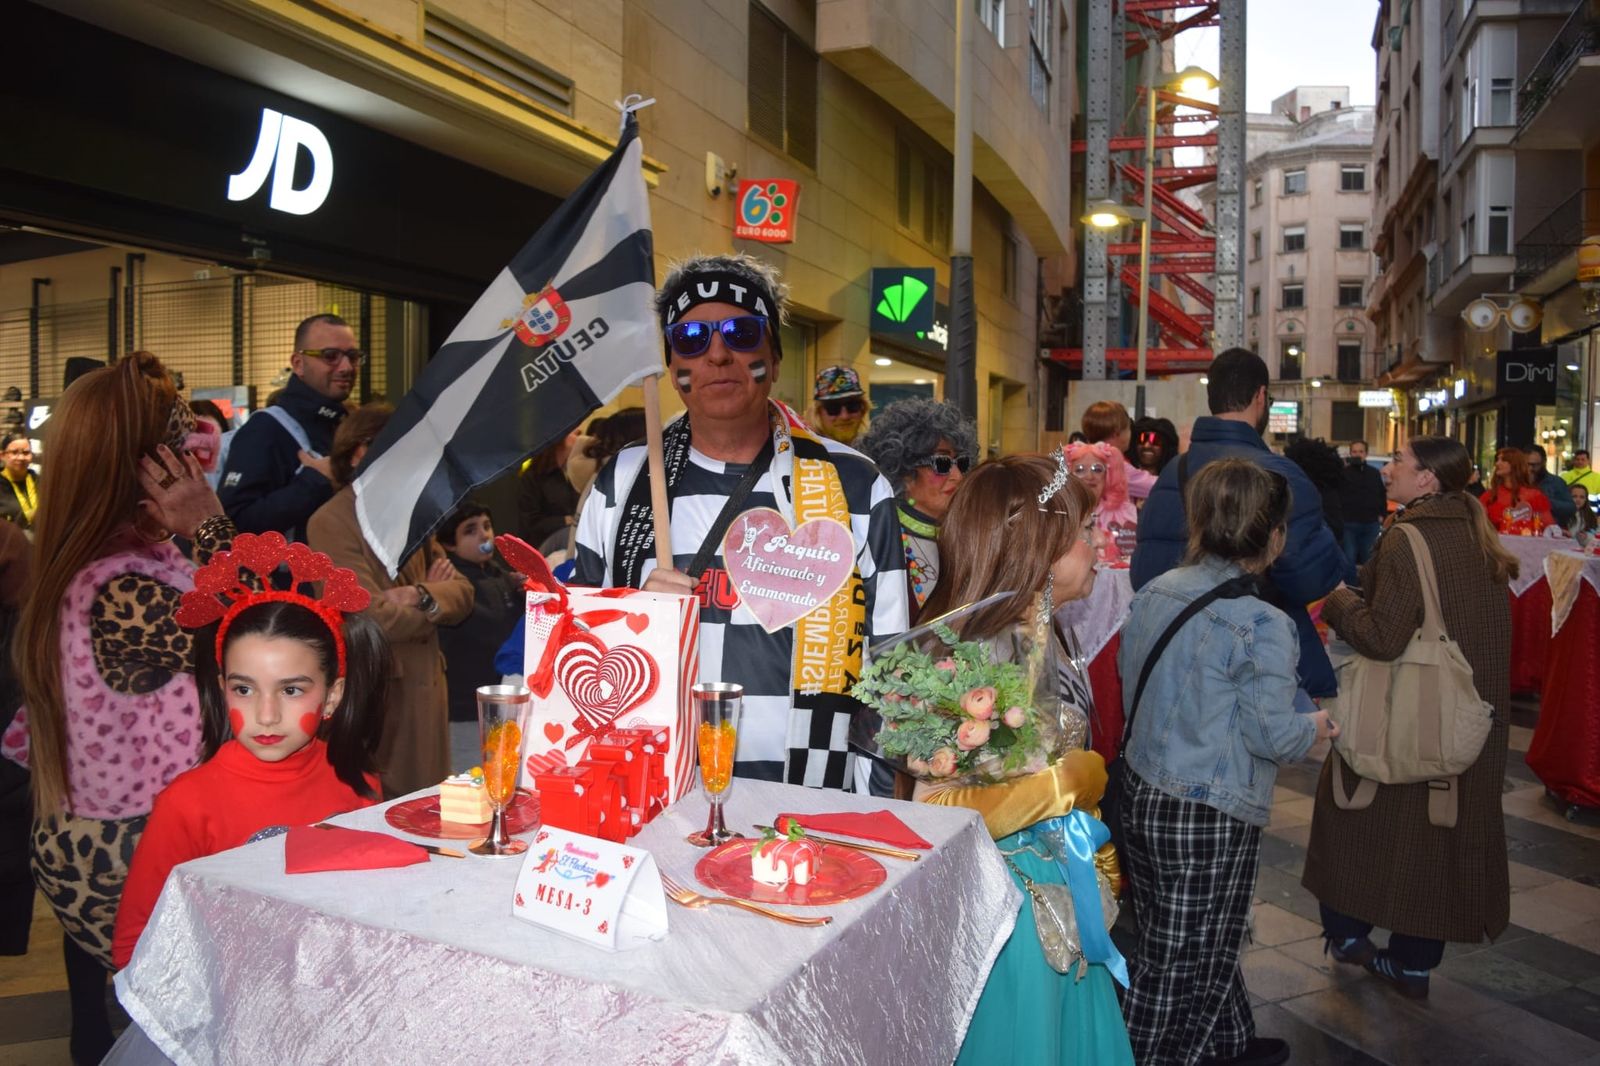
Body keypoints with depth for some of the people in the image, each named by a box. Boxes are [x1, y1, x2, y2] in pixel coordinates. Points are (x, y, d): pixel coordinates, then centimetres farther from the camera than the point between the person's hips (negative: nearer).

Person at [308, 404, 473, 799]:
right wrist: (433, 596, -4)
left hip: (424, 688, 7)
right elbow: (372, 617, -20)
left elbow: (462, 591, 5)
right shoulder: (332, 522, -11)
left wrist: (422, 596, -16)